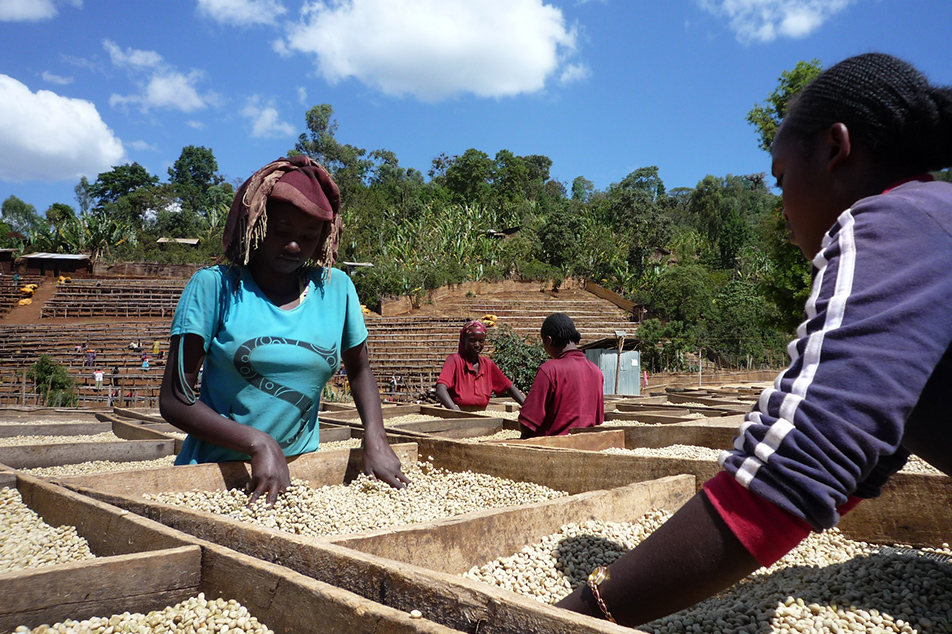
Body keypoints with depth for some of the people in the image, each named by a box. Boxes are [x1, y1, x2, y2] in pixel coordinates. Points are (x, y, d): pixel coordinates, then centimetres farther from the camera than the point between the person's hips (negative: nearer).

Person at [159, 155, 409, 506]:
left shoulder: (336, 289, 2)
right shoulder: (214, 286, -6)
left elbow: (359, 372, 15)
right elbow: (175, 401, -8)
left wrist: (375, 439, -1)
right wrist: (259, 444, -21)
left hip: (299, 473, 2)